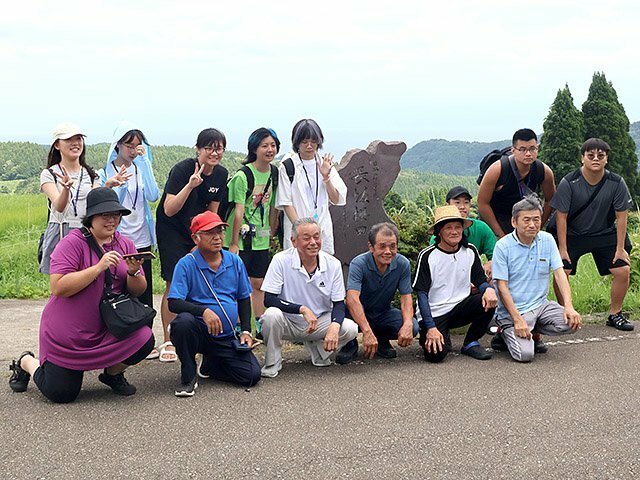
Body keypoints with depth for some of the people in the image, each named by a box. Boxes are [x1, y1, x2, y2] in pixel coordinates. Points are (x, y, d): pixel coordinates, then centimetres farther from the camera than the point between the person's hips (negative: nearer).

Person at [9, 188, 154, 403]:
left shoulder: (125, 245, 3)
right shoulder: (73, 242, -14)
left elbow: (139, 290, 2)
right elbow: (58, 287, -25)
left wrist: (133, 272, -20)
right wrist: (99, 267, -29)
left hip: (108, 328, 4)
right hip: (68, 333, -4)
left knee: (144, 340, -23)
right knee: (61, 394, -3)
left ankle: (112, 373, 10)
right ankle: (27, 363, 30)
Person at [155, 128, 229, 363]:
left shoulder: (221, 174, -2)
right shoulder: (182, 169, -20)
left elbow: (212, 211, 6)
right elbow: (169, 210, -25)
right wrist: (190, 186, -36)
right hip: (172, 231, -5)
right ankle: (168, 343, -5)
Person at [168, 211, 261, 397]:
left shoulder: (235, 262, 6)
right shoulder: (186, 264, -8)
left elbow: (244, 299, 16)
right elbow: (173, 303, -17)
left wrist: (246, 331, 5)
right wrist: (203, 311, -32)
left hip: (227, 337, 4)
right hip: (199, 332, -4)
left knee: (252, 375, -13)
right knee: (184, 321, -37)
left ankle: (207, 365, 17)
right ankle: (188, 376, -12)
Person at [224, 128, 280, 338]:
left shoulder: (274, 173, 5)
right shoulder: (243, 175, -15)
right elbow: (238, 211, -17)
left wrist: (272, 233, 14)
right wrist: (233, 243, -17)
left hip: (261, 239, 6)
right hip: (241, 238, -6)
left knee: (258, 283, 12)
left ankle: (260, 327, 19)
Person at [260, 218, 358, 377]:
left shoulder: (333, 264, -7)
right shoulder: (281, 261, -15)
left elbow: (339, 304, -4)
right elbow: (269, 299, -19)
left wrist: (334, 327, -26)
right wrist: (303, 309, -29)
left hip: (320, 322, 3)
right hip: (288, 323, -3)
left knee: (350, 329, -21)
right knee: (271, 315, -34)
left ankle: (317, 348, 12)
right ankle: (273, 363, -8)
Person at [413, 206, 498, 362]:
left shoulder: (470, 251, 5)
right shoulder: (427, 256, -8)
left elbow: (480, 280, 9)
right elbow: (422, 294, -9)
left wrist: (489, 289, -18)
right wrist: (431, 328, -19)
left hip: (460, 308, 4)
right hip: (433, 313, -4)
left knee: (488, 300, -23)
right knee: (436, 354, -26)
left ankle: (471, 343, -2)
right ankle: (427, 336, 11)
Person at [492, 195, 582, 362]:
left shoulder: (547, 240, 3)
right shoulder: (503, 246, -10)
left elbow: (559, 273, 0)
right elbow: (502, 286, -12)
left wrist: (569, 306, -16)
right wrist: (518, 319, -20)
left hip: (540, 304, 5)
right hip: (512, 310, -5)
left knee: (571, 322, -20)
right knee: (525, 354, -22)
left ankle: (532, 331, 6)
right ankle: (506, 332, 11)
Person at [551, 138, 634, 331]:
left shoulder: (616, 183, -14)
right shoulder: (569, 183, -19)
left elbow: (621, 217, -7)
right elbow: (561, 216, -13)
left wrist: (620, 249, -7)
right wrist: (562, 249, -14)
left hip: (605, 234, 2)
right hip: (572, 235, -2)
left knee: (623, 270, -9)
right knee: (561, 271, -16)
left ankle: (615, 314, 11)